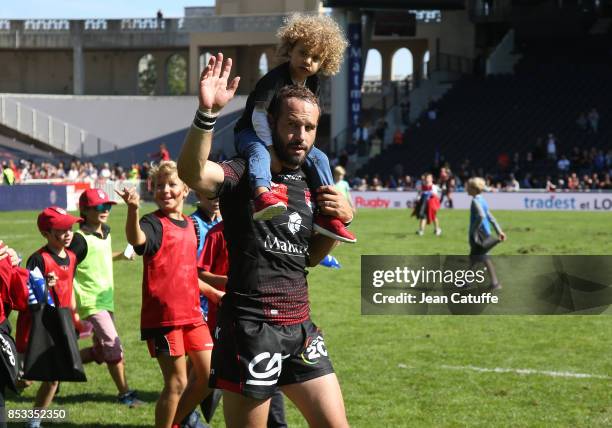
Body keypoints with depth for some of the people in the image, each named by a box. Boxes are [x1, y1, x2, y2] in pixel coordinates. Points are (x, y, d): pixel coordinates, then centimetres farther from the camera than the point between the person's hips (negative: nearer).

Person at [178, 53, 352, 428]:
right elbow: (192, 173, -29)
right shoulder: (244, 175, -7)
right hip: (250, 326, -7)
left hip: (301, 327, 7)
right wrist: (207, 113, -42)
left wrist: (341, 220, 7)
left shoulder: (311, 186, 14)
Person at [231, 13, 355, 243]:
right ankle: (262, 197, -68)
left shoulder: (312, 84, 2)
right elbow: (259, 116, -29)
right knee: (259, 153, -39)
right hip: (251, 133, -8)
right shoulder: (275, 79, -23)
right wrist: (272, 150, -35)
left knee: (318, 158, -8)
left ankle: (327, 214, -9)